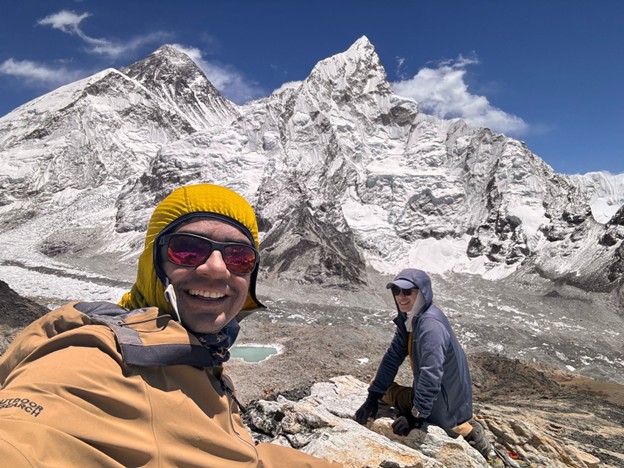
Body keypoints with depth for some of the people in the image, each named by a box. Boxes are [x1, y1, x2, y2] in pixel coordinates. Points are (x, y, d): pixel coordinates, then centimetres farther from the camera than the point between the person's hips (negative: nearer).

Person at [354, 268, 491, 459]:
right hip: (433, 394, 8)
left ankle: (462, 430, 1)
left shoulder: (430, 324, -28)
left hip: (446, 404, -8)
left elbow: (431, 374, -32)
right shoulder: (408, 319, 0)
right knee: (384, 389, 14)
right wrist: (373, 396, -9)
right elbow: (392, 358, -2)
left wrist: (417, 416, -27)